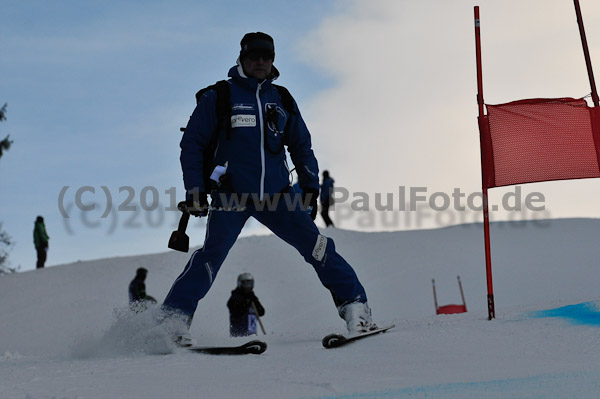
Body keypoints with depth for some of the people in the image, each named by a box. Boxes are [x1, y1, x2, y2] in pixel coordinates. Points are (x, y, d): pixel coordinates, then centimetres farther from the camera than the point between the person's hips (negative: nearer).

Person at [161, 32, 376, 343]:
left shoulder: (282, 101, 14)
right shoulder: (219, 97, 3)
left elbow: (301, 146, 22)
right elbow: (192, 143, 5)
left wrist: (311, 188, 11)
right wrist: (194, 189, -4)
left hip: (276, 193, 4)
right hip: (231, 194, -3)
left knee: (314, 242, -6)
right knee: (213, 253, -20)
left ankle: (354, 306, 2)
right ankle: (173, 318, -14)